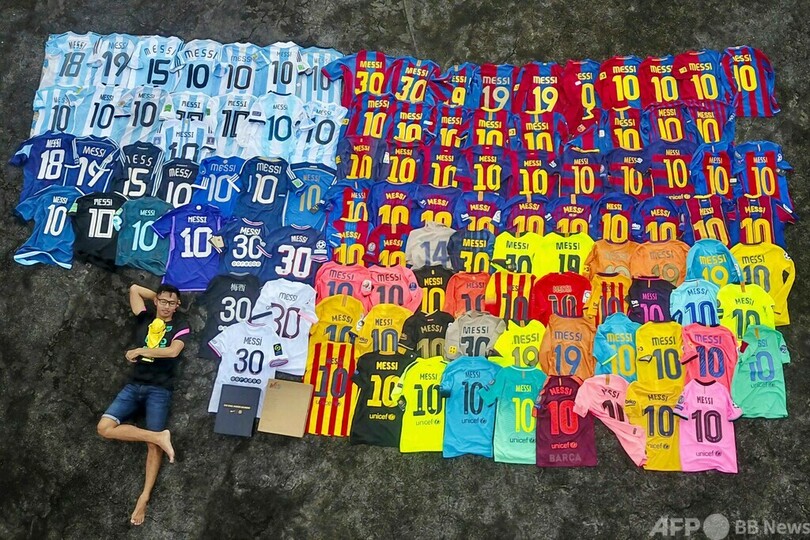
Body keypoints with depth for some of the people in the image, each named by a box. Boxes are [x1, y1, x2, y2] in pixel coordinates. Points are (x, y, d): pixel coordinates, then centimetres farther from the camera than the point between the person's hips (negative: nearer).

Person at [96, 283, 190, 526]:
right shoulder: (145, 318, 12)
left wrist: (139, 351, -9)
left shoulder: (181, 326, 0)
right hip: (134, 385, 5)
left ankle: (144, 496, -5)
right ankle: (160, 437, -15)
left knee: (153, 445, -9)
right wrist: (158, 295, 16)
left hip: (159, 390, -5)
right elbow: (134, 289, 17)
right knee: (105, 427, -14)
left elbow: (172, 351, -17)